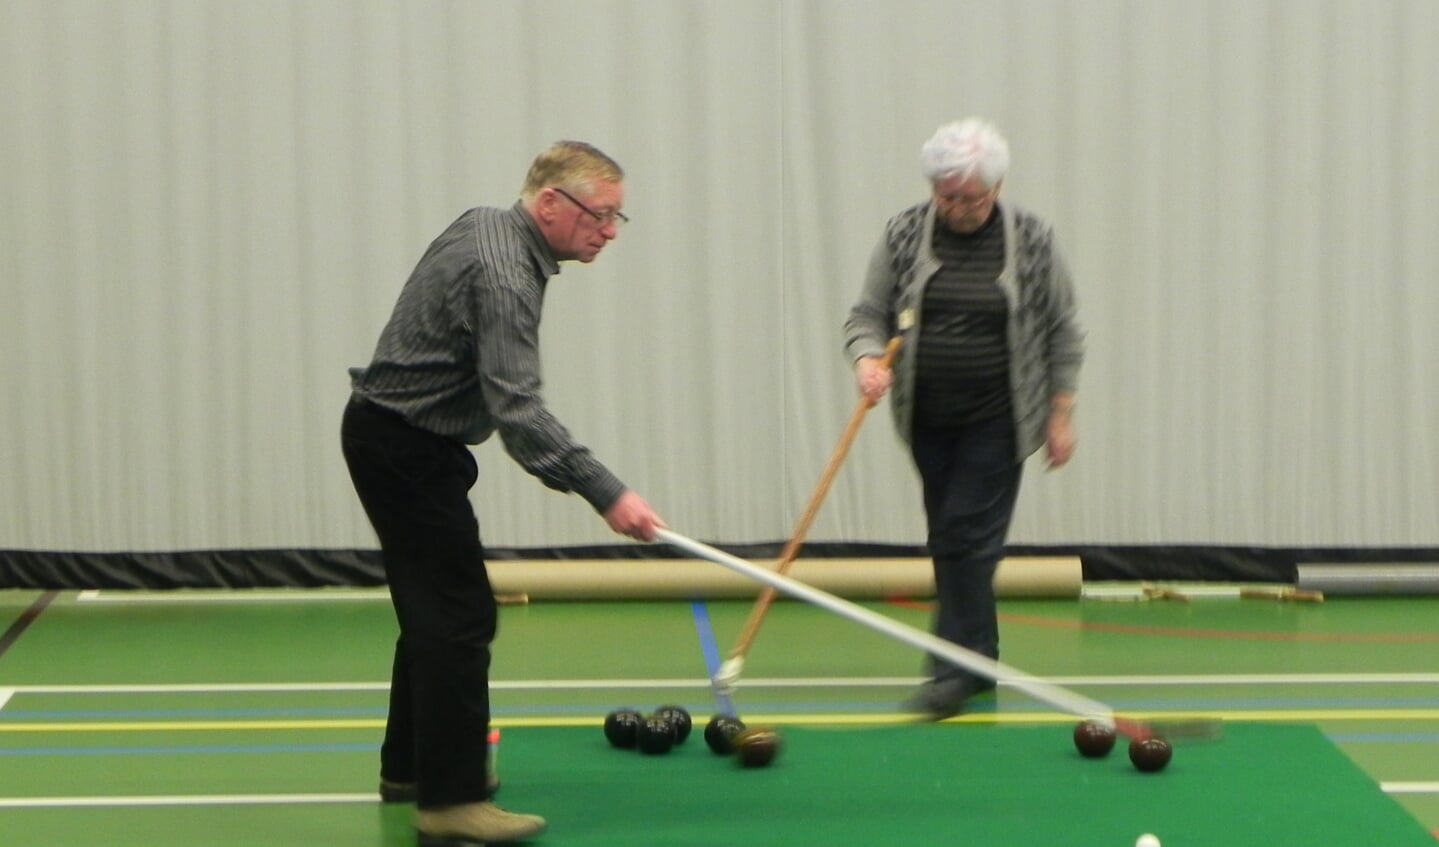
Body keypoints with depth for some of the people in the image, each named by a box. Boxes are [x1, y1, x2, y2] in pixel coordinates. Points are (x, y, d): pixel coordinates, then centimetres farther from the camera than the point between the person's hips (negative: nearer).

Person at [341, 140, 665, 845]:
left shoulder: (483, 227, 7)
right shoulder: (503, 276, -25)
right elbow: (518, 410, -34)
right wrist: (605, 493, -39)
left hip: (389, 437, 11)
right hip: (406, 449, -11)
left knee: (434, 607, 19)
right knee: (460, 615, -12)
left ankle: (409, 766, 30)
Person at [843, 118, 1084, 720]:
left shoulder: (1032, 242, -4)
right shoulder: (904, 236, 0)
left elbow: (1063, 332, 3)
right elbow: (867, 315, 4)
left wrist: (1061, 413, 0)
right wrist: (867, 358, -17)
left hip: (997, 420, -3)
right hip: (927, 417, 3)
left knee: (968, 537, -11)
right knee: (950, 540, 9)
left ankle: (954, 672, -7)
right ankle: (980, 661, 21)